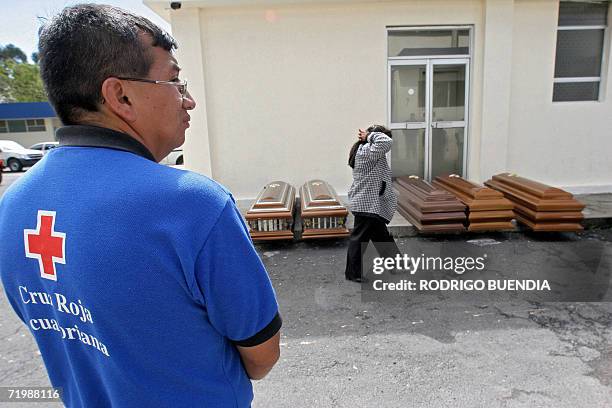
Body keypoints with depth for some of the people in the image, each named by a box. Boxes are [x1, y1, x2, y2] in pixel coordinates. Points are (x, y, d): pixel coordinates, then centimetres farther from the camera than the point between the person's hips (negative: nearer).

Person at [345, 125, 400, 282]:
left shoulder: (364, 150, 12)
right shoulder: (367, 151, -20)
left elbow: (385, 143, 23)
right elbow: (386, 142, -31)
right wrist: (370, 136, -18)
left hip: (372, 204, 11)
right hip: (367, 204, -11)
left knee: (381, 235, 20)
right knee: (359, 238, 1)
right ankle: (352, 273, 13)